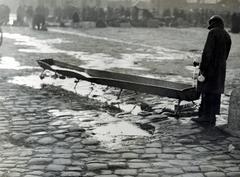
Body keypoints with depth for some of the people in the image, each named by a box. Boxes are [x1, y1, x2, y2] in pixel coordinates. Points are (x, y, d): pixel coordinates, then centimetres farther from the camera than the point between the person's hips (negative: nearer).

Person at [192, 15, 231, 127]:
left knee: (207, 92, -2)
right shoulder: (227, 36, 13)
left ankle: (206, 117, 0)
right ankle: (212, 119, 13)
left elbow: (207, 51, -18)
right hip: (221, 68, 8)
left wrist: (203, 68, -18)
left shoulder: (213, 33, -11)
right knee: (215, 93, 9)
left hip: (210, 67, -8)